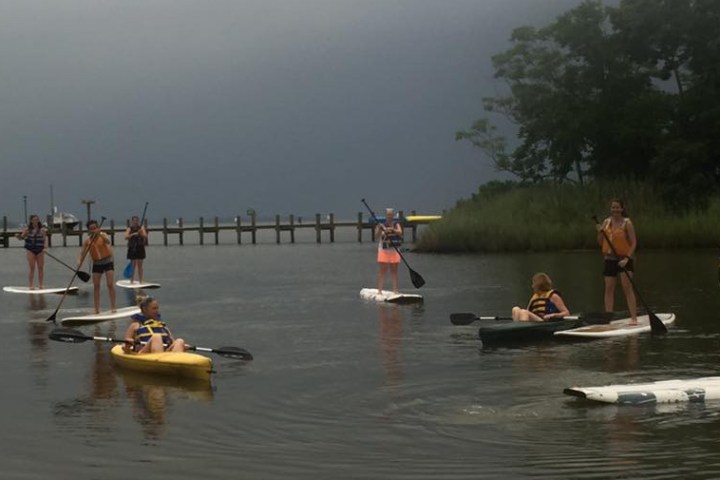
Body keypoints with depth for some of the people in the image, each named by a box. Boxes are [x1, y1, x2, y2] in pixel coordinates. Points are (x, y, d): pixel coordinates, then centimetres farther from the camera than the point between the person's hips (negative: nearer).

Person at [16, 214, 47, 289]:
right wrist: (18, 236, -18)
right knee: (32, 268, -5)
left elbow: (45, 239, -2)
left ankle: (41, 284, 10)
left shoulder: (42, 229, 2)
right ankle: (30, 285, -1)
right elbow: (21, 237, 5)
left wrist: (45, 247, -17)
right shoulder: (27, 229, 2)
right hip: (30, 250, -1)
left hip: (40, 250, 2)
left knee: (41, 268, 3)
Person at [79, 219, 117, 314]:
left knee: (110, 284, -9)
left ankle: (113, 306, -6)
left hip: (107, 262, -3)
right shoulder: (87, 241, -4)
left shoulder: (103, 235, -11)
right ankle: (97, 308, 7)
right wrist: (79, 261, -23)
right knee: (96, 286, 2)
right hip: (96, 264, 3)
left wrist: (99, 234, -47)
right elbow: (83, 253, -3)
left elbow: (108, 241, -32)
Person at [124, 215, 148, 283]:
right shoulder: (130, 229, 1)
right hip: (132, 248, -1)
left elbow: (146, 236, -6)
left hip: (140, 248, 1)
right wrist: (133, 234, -25)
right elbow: (126, 237, -13)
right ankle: (132, 280, 5)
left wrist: (141, 233, -26)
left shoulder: (141, 228, 4)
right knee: (133, 265, -1)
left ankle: (140, 281, 9)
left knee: (140, 265, 4)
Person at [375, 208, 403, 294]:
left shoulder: (396, 224, 4)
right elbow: (377, 235, -14)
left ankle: (395, 290, 9)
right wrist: (379, 229, -34)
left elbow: (400, 232, -16)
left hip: (394, 250, 2)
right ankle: (379, 290, -6)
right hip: (383, 250, -2)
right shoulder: (381, 224, -2)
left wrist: (392, 230, -34)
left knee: (394, 271, 6)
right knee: (383, 270, -5)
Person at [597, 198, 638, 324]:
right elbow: (600, 243, 11)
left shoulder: (627, 223, -6)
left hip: (624, 259, -5)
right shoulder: (606, 222, 8)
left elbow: (633, 242, -9)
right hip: (610, 259, 5)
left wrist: (627, 258, -20)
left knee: (627, 287, -10)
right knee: (609, 288, 4)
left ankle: (634, 317, -9)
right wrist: (600, 232, -8)